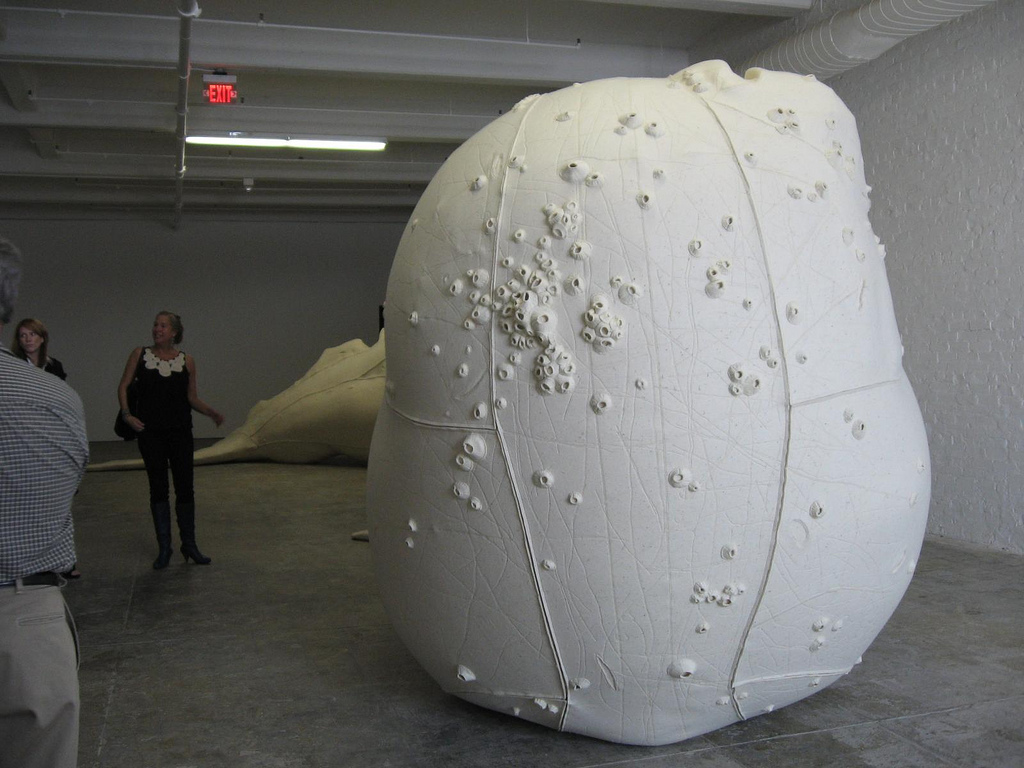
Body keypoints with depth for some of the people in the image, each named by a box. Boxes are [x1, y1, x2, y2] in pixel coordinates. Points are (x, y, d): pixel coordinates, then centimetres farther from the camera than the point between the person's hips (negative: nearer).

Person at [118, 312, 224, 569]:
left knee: (185, 488, 2)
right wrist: (127, 414, -11)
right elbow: (123, 386, 4)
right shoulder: (140, 354, 2)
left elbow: (192, 398, 8)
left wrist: (211, 412, -9)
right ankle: (164, 547, 15)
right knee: (158, 488, 5)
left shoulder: (186, 361, 4)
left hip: (180, 431, 1)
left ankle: (189, 545, 15)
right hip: (150, 432, 0)